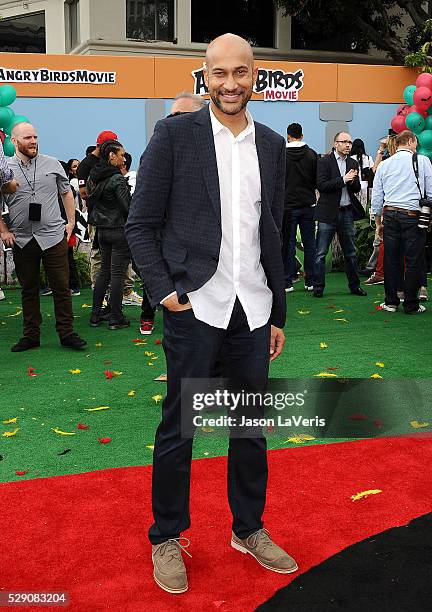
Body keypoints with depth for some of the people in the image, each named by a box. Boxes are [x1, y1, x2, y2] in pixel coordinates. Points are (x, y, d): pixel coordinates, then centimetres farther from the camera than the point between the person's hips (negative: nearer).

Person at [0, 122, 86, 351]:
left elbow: (66, 193, 15)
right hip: (21, 240, 0)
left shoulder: (52, 164, 5)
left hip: (53, 236, 0)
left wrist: (71, 222, 9)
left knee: (61, 287, 2)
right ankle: (31, 335, 19)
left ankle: (66, 333, 11)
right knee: (28, 290, 10)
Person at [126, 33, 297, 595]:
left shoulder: (272, 145, 10)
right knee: (178, 428, 6)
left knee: (251, 425, 14)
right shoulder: (175, 134, -3)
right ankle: (167, 538, 25)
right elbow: (140, 225, -1)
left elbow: (271, 235, 14)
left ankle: (249, 529, 33)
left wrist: (278, 314, 14)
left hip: (252, 310, 4)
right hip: (195, 306, -4)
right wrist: (163, 290, -12)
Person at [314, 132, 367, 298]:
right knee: (321, 253, -1)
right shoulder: (324, 161, -5)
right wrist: (343, 179, -18)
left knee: (351, 253, 12)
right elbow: (321, 185, -15)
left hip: (347, 212, 5)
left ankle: (354, 285, 22)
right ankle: (318, 287, 6)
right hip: (328, 212, -5)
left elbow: (357, 189, 11)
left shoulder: (353, 163, 12)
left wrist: (352, 181, -10)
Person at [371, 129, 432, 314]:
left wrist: (378, 222, 19)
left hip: (389, 215, 4)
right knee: (413, 261, 2)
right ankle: (411, 305, 7)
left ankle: (391, 302, 16)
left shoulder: (384, 165, 11)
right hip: (413, 216, -3)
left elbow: (376, 197, 12)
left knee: (391, 259, 9)